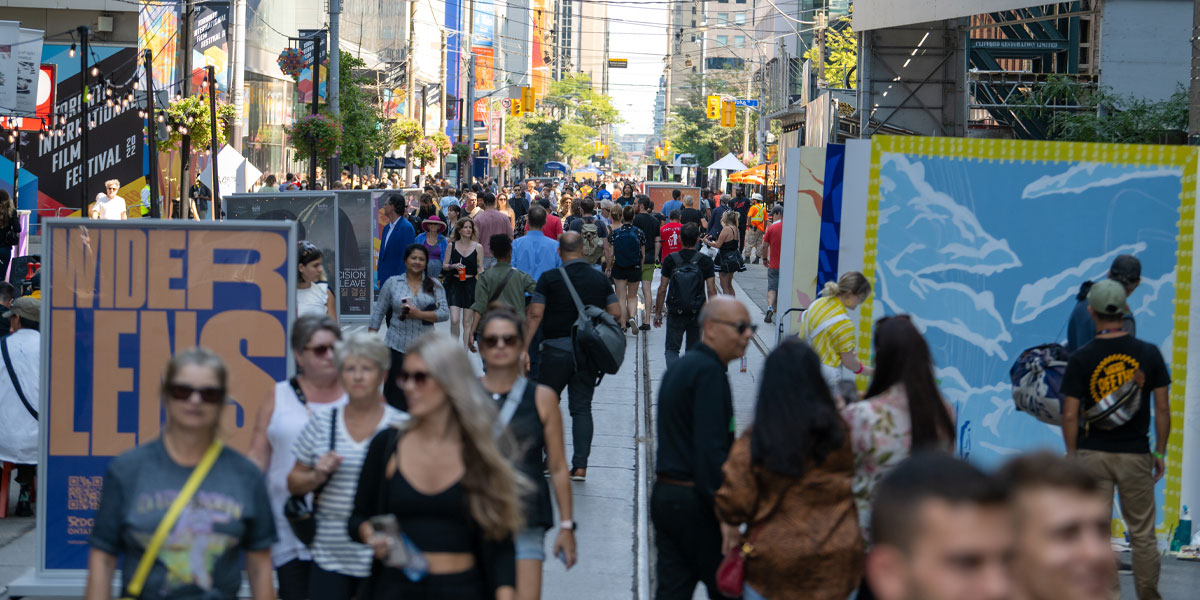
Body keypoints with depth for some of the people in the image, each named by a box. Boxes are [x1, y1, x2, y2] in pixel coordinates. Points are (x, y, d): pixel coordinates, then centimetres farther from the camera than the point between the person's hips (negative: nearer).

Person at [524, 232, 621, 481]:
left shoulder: (549, 278, -6)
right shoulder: (600, 278, 4)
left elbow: (535, 315, -10)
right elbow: (616, 313, 6)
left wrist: (524, 349, -7)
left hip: (557, 350, -3)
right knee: (582, 407, 6)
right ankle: (580, 466, 0)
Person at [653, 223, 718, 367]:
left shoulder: (670, 260, -5)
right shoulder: (705, 262, -5)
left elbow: (662, 290, -3)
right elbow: (711, 291, -5)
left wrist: (658, 312, 6)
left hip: (675, 313, -1)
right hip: (697, 313, 1)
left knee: (672, 349, 5)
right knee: (694, 350, 16)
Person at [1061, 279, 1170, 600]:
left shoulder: (1081, 359, -8)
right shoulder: (1149, 353, -4)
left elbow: (1070, 415, -7)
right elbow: (1162, 409, -1)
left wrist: (1072, 456, 5)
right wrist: (1160, 452, 9)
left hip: (1093, 454, -1)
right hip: (1136, 453, 1)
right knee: (1143, 534, 10)